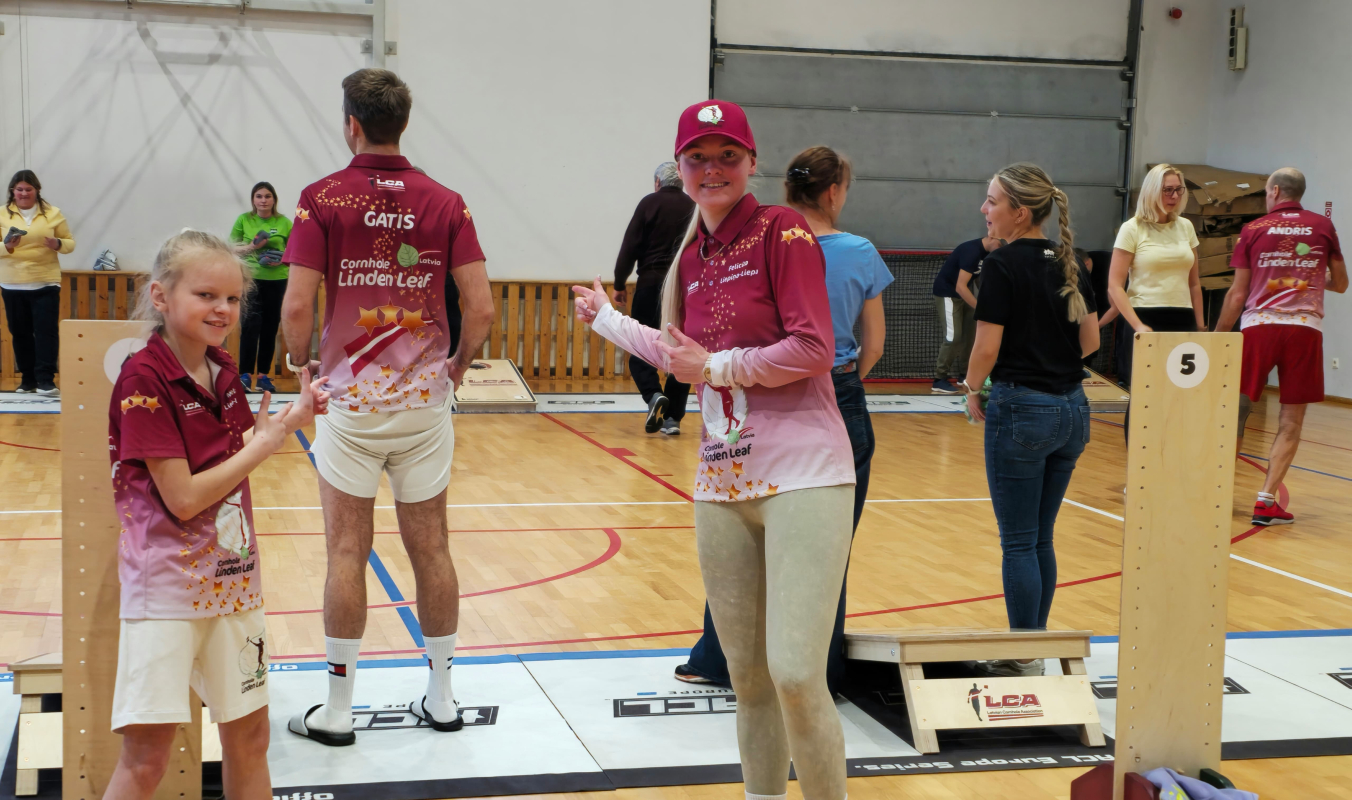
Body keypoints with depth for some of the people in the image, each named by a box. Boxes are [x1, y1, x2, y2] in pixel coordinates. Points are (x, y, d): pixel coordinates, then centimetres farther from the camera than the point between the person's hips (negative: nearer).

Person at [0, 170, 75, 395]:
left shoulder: (53, 213, 3)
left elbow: (70, 243, 6)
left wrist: (58, 244, -16)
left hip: (45, 283, -1)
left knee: (46, 331, -8)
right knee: (20, 333, 7)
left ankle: (45, 380, -8)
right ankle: (28, 380, 17)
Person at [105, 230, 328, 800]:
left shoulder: (221, 371, 5)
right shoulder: (143, 379, -17)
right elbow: (183, 499, -20)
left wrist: (292, 418, -2)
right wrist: (267, 441, -13)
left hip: (233, 576, 7)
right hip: (167, 581, -7)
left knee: (249, 736, 15)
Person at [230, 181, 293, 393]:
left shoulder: (284, 223, 2)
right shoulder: (243, 220, 2)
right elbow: (232, 248, 5)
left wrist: (281, 260, -13)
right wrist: (252, 247, -13)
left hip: (277, 280, 2)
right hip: (251, 279, -2)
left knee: (270, 328, 6)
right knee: (251, 325, -11)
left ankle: (264, 375, 14)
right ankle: (245, 374, -9)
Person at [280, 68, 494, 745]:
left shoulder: (323, 199, -6)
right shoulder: (445, 203, 1)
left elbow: (297, 308, -12)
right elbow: (480, 309, -5)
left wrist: (299, 359, 7)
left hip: (349, 397, -2)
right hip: (425, 400, 2)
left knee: (348, 551, 4)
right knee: (430, 546, 10)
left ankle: (337, 708, 12)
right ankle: (441, 697, 20)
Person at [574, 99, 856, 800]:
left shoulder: (782, 231, -5)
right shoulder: (692, 256, 15)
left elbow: (812, 348, -13)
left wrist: (718, 365, -6)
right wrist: (607, 319, 35)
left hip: (801, 477, -6)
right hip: (722, 484, 6)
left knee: (795, 672, -14)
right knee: (747, 676, 10)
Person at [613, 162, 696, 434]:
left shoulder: (650, 203, -1)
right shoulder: (694, 208, 9)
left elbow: (630, 246, -4)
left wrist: (619, 284, 4)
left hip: (652, 283, -3)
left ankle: (654, 394, -18)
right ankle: (672, 417, 4)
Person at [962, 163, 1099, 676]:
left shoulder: (1004, 265, -12)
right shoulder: (1070, 263, 9)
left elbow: (987, 347, -14)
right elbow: (1090, 340, 13)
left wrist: (973, 390, 2)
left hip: (1021, 408, -7)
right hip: (1071, 410, 7)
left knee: (1019, 542, 1)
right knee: (1041, 539, 15)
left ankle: (1024, 659, 6)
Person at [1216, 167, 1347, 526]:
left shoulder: (1253, 230, 4)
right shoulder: (1322, 227, 7)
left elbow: (1237, 293, 2)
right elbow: (1340, 284, 16)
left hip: (1259, 325, 0)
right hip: (1306, 327, 0)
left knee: (1237, 410, 10)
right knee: (1291, 420, 4)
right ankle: (1266, 500, -1)